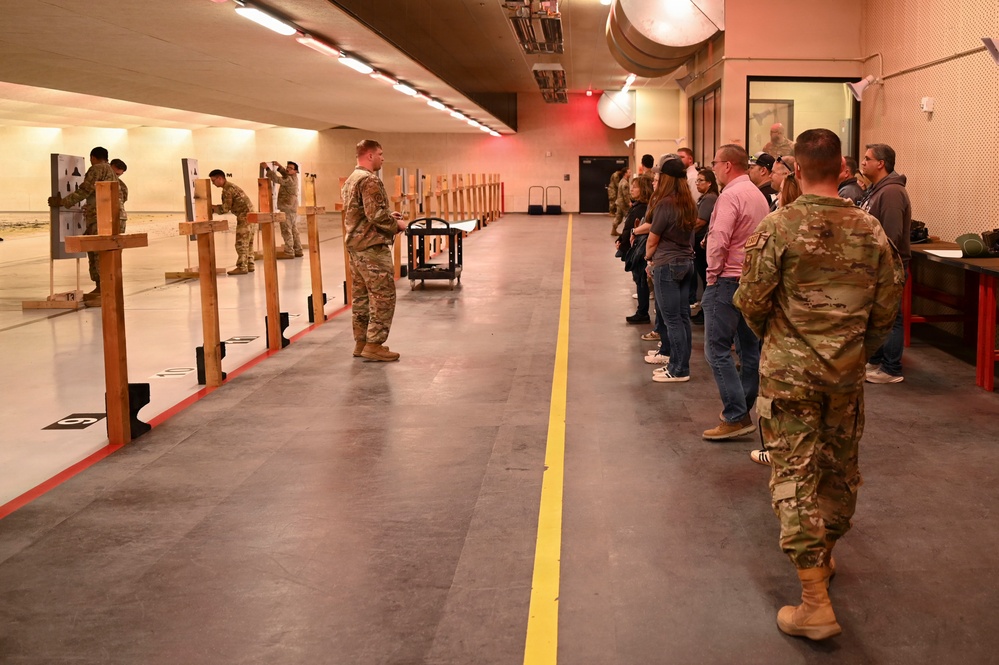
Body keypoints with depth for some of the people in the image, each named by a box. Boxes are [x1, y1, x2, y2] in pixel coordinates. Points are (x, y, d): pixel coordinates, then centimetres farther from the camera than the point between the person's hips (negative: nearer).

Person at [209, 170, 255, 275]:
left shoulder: (227, 189, -14)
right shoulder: (229, 187, 17)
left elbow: (225, 208, -14)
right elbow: (227, 206, 16)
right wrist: (214, 208, 7)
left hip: (244, 215, -10)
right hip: (248, 214, 10)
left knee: (241, 243, -7)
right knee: (247, 242, 12)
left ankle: (242, 267, -5)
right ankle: (249, 265, 16)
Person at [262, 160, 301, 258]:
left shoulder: (289, 179, -15)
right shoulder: (293, 177, 13)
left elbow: (277, 179, -28)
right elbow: (285, 173, 34)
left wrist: (267, 168, -25)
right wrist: (279, 166, 21)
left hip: (287, 208, -10)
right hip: (292, 208, 10)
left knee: (286, 231, -8)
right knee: (293, 230, 14)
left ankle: (289, 252, -8)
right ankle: (298, 250, 18)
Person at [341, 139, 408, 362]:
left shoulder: (351, 180, 16)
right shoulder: (369, 179, -15)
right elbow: (376, 215, -23)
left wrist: (388, 217, 15)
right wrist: (396, 224, -7)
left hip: (355, 245, 10)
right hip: (372, 246, -10)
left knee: (361, 296, 13)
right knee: (383, 296, -5)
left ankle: (361, 342, 18)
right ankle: (374, 345, -4)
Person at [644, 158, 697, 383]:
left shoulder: (665, 204, -16)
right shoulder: (690, 204, 7)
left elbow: (653, 240, -9)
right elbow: (688, 235, 9)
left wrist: (649, 256, 12)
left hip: (667, 265, -8)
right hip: (686, 262, 8)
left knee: (672, 318, -2)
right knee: (682, 316, 12)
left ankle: (679, 370, 3)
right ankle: (680, 364, 19)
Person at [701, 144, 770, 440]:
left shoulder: (730, 196, -14)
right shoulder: (759, 195, 15)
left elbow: (719, 240, -22)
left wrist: (712, 273, -10)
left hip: (728, 279, -10)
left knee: (717, 348, -6)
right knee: (749, 348, 13)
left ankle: (736, 417, -9)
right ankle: (741, 408, 22)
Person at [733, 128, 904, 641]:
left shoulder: (778, 227, -14)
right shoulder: (870, 230, -2)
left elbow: (751, 300, -10)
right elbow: (886, 308, 3)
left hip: (789, 371, -4)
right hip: (847, 373, 4)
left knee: (794, 475, 0)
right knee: (840, 468, 20)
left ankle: (815, 603, -1)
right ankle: (824, 554, 41)